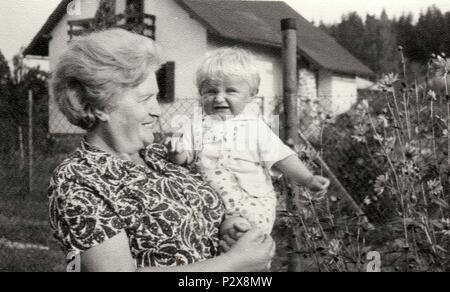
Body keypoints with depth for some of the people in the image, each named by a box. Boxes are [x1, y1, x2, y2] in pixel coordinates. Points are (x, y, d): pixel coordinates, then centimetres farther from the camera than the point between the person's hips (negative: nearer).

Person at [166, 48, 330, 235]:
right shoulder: (197, 126, 8)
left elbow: (280, 157, 0)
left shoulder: (255, 127, 3)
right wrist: (176, 153, -19)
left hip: (252, 200, -3)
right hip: (207, 198, 4)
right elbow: (184, 157, 5)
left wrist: (308, 179, -11)